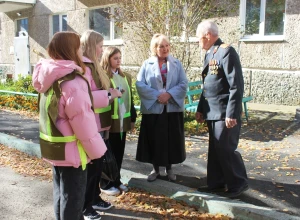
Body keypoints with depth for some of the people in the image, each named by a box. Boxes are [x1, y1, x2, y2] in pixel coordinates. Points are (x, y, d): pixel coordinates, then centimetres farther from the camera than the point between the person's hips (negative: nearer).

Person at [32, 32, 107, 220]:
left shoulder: (51, 78, 5)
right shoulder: (72, 81, -22)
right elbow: (83, 122, -23)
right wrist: (97, 151, -13)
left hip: (54, 147, 9)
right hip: (71, 151, -9)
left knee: (62, 194, 22)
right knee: (72, 198, 5)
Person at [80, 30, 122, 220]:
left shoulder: (93, 65, 15)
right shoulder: (83, 67, -17)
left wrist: (111, 93, 10)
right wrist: (108, 94, -22)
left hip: (99, 124, 10)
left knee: (98, 163, 19)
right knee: (90, 166, 2)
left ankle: (95, 198, 35)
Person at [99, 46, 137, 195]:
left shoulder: (126, 77, 12)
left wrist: (133, 118, 14)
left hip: (123, 121, 6)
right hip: (109, 121, -6)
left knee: (119, 153, 15)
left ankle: (116, 181, 29)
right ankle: (106, 184, 19)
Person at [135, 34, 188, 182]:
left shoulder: (177, 64, 6)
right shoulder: (147, 64, 2)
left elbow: (183, 84, -1)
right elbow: (140, 85, -7)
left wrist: (169, 94, -16)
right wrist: (157, 95, -16)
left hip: (172, 108, 1)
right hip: (153, 108, -1)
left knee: (171, 139, 7)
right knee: (154, 139, 5)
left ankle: (169, 168, 23)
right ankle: (155, 169, 20)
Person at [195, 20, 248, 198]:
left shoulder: (226, 51, -14)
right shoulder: (210, 54, 14)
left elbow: (236, 85, -19)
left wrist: (232, 114, -22)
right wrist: (201, 109, 19)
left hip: (224, 113, -9)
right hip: (212, 112, 9)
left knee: (225, 149, -2)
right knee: (215, 149, 14)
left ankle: (238, 183, 16)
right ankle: (216, 183, 26)